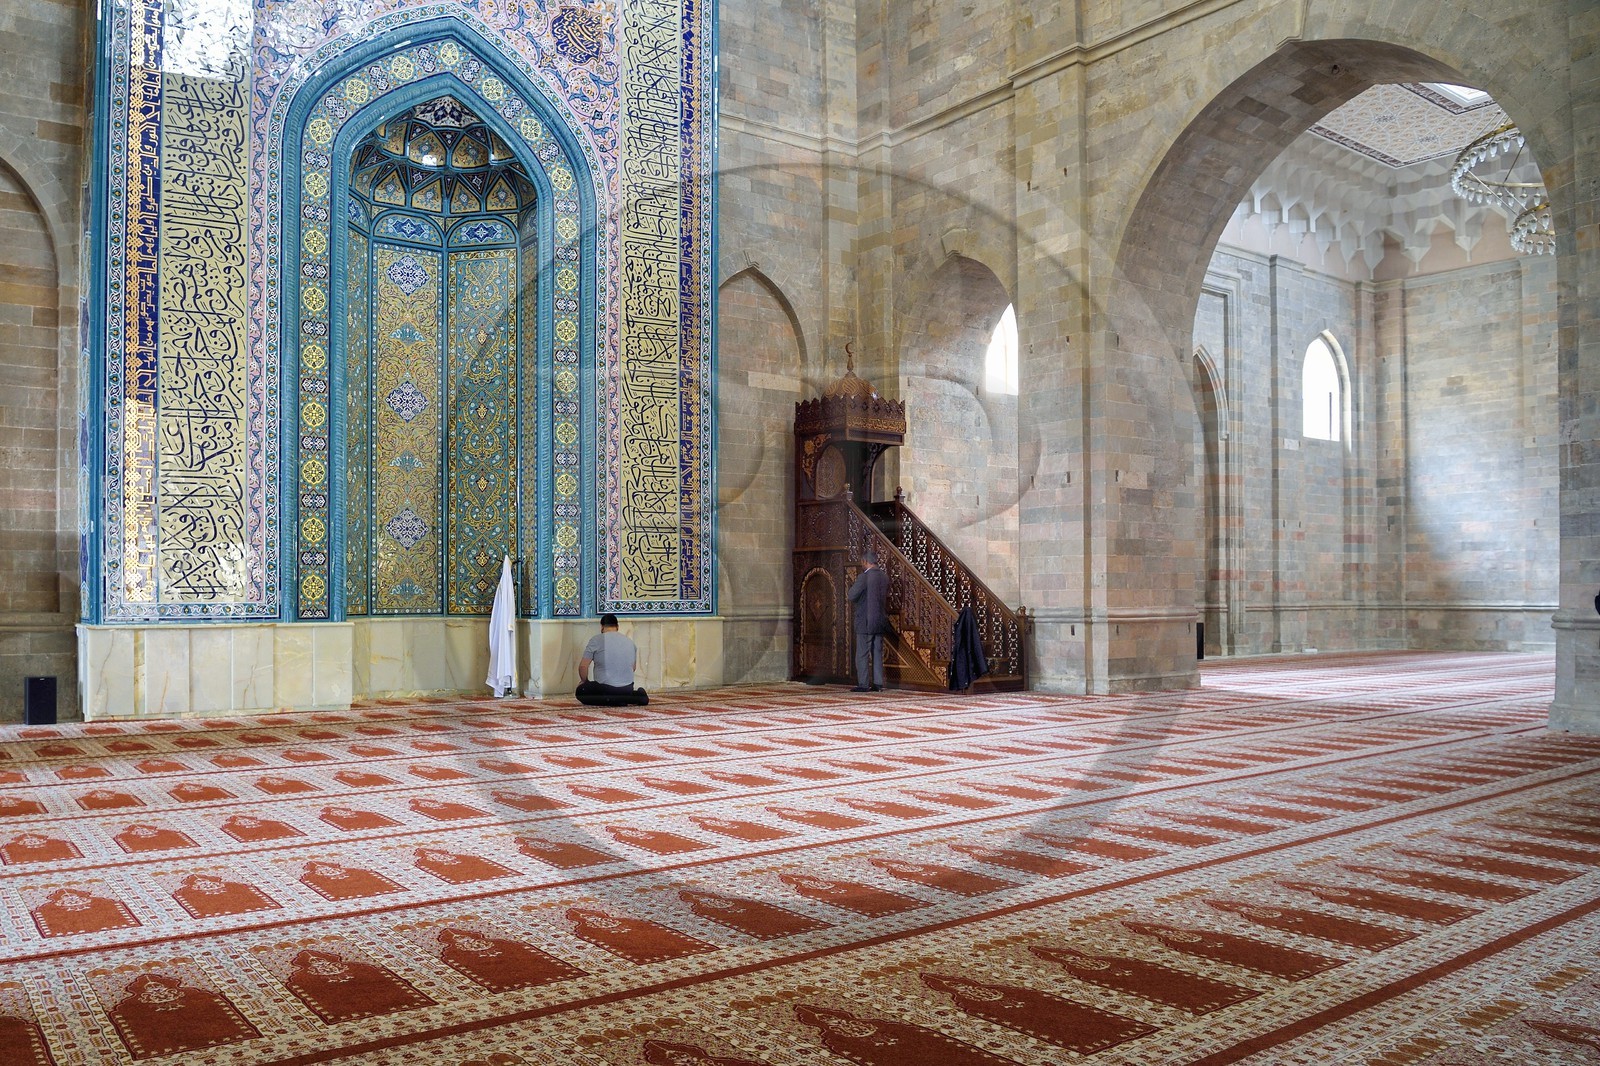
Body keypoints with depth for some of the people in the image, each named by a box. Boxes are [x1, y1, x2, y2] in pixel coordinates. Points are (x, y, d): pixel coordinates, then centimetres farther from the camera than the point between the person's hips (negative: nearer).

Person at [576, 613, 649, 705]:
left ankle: (609, 700, -8)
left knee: (580, 691, 16)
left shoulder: (596, 640, -6)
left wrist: (584, 681, 10)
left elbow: (583, 666, -9)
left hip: (605, 688, -6)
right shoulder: (630, 642, 11)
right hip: (627, 688, 6)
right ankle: (636, 695, 4)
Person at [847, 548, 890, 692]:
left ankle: (863, 684, -1)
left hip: (865, 622, -7)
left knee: (862, 654, -1)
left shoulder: (864, 577, -15)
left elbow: (852, 596, -14)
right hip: (881, 621, 7)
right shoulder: (884, 577, 7)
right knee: (877, 654, 10)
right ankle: (878, 684, 11)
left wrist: (853, 585, 7)